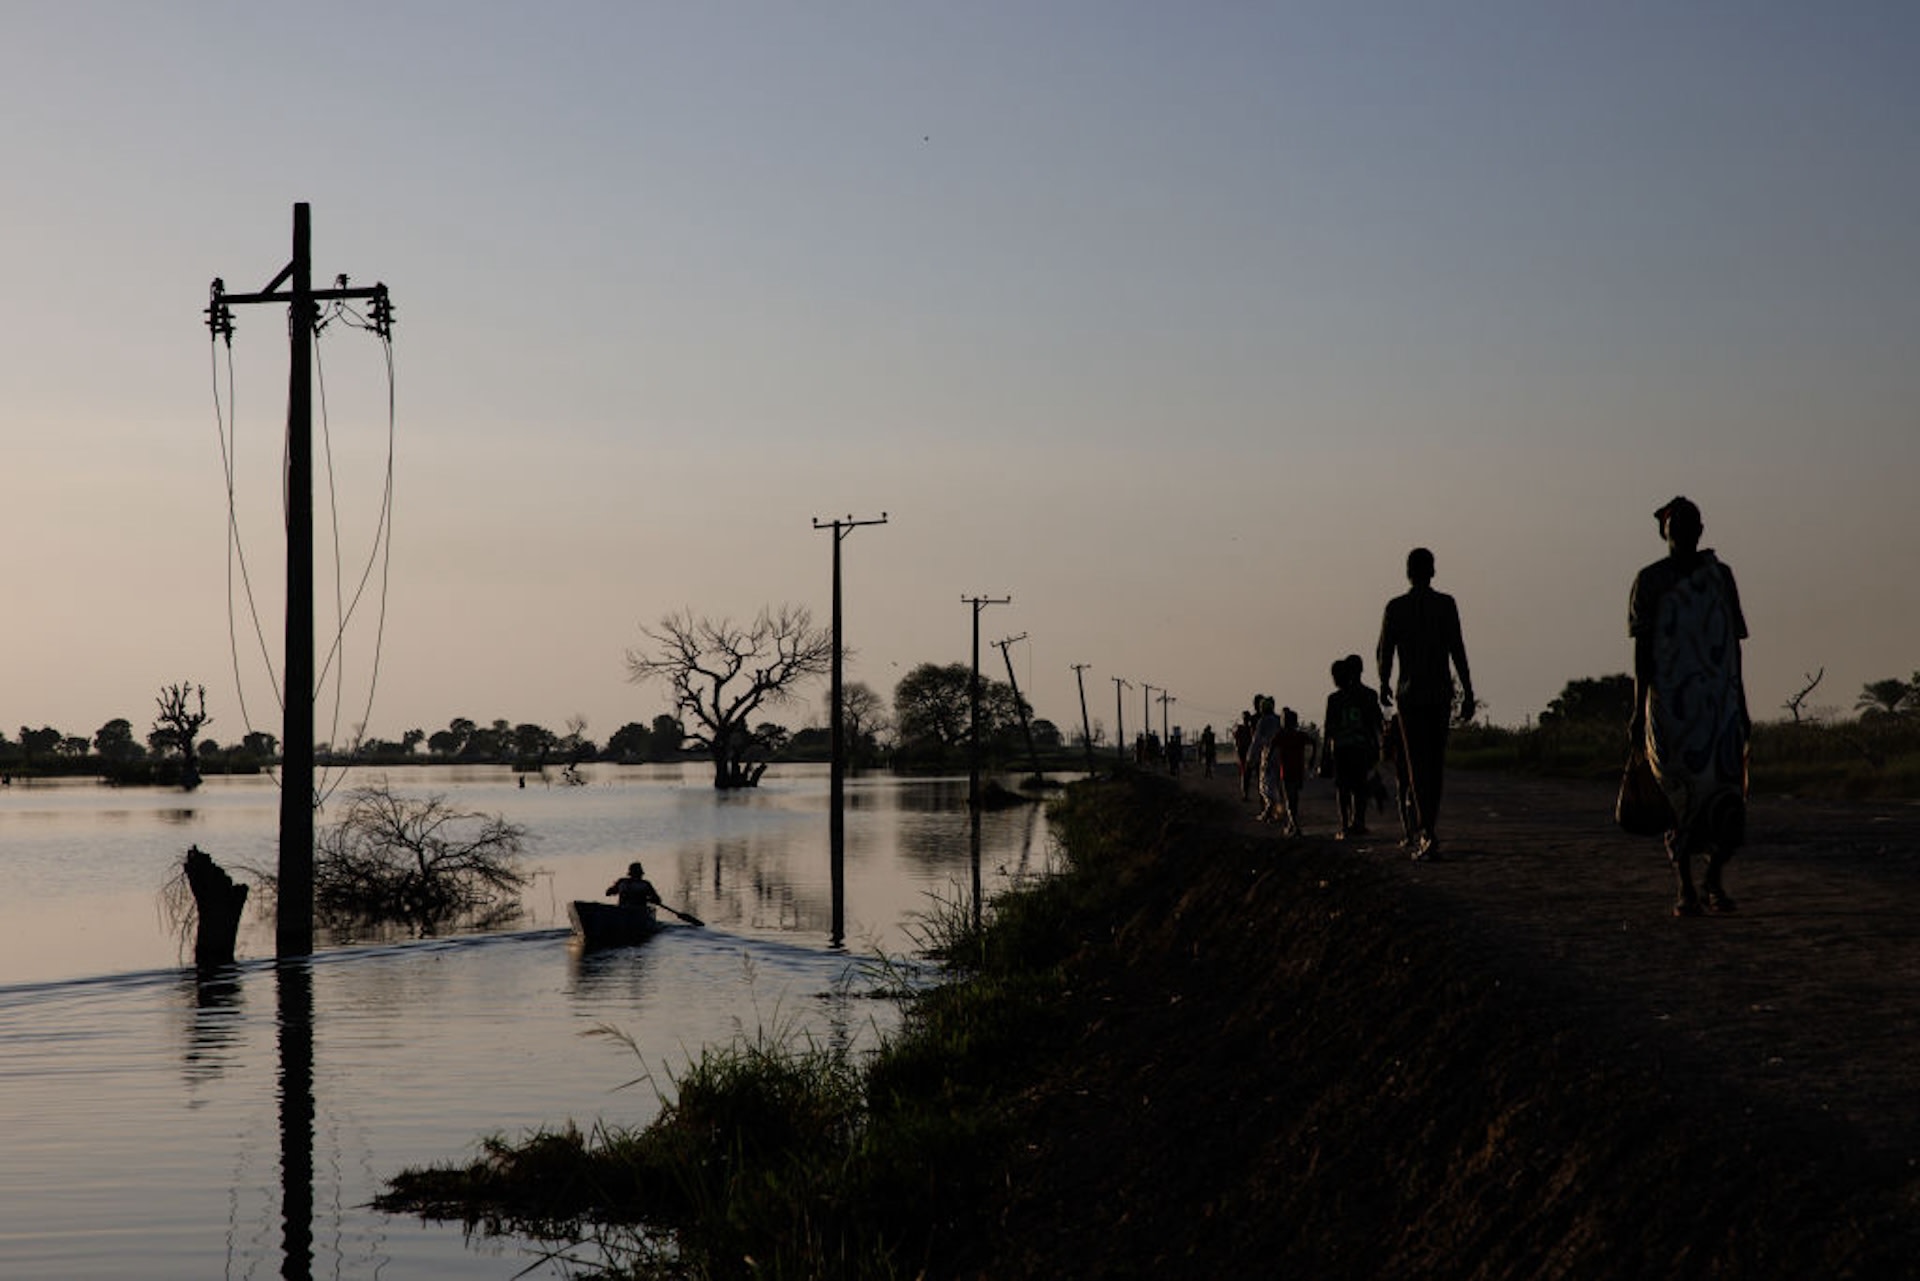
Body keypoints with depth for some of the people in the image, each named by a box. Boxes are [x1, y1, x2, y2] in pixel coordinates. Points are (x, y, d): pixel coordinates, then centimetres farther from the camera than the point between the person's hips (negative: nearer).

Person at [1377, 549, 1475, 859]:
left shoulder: (1395, 608, 1)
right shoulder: (1446, 604, 1)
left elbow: (1384, 651, 4)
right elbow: (1457, 650, -5)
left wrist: (1384, 686, 22)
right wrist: (1468, 692, -2)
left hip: (1410, 694, -1)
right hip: (1441, 694, 1)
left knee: (1417, 764, -4)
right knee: (1435, 763, 12)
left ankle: (1426, 832, -20)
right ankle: (1427, 828, 19)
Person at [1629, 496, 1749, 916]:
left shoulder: (1720, 576, 12)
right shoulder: (1649, 581, 4)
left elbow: (1734, 644, 15)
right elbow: (1641, 649, 0)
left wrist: (1742, 707, 13)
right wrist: (1639, 709, -7)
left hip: (1719, 703, 2)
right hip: (1670, 705, -2)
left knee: (1726, 793, -7)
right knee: (1681, 795, -4)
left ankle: (1715, 881, 10)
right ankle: (1685, 889, 4)